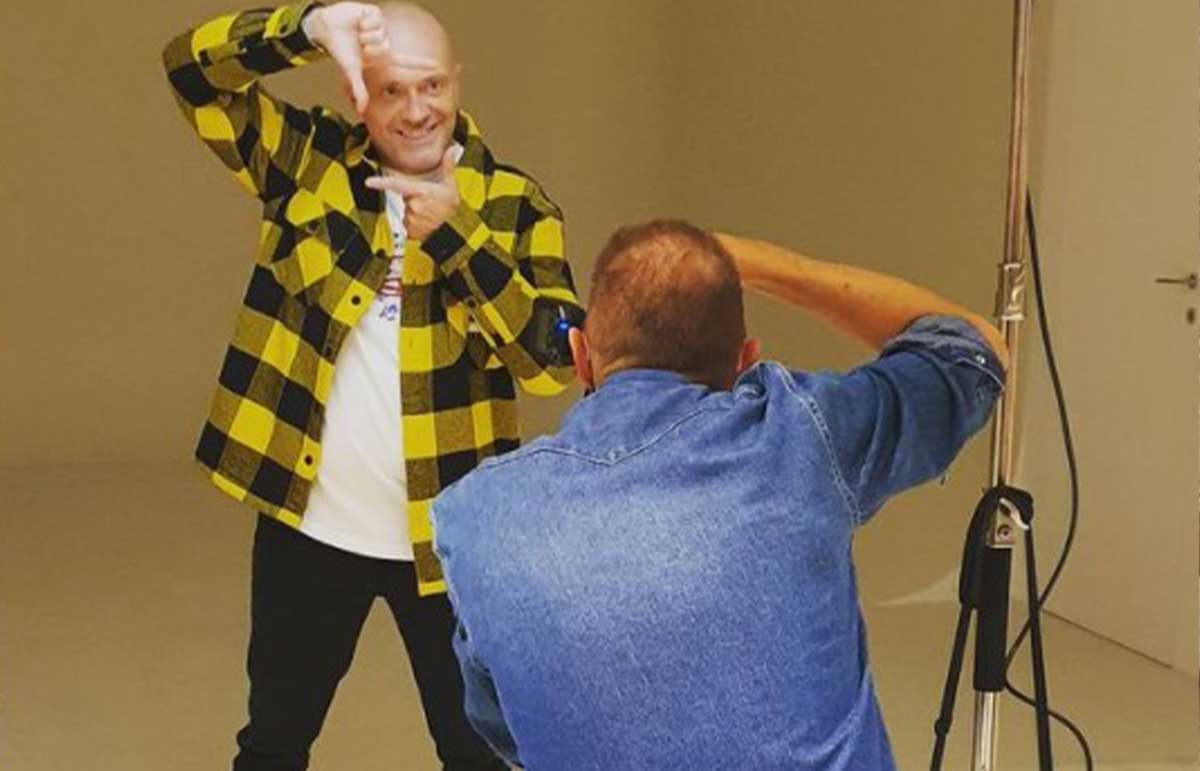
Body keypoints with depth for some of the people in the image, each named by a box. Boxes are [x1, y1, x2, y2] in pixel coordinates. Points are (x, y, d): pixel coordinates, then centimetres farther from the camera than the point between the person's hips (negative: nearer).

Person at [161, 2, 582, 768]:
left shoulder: (514, 204, -6)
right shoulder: (310, 160, -1)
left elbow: (555, 360, -17)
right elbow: (191, 67, -12)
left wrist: (455, 233, -27)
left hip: (449, 534, -1)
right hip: (310, 522, 1)